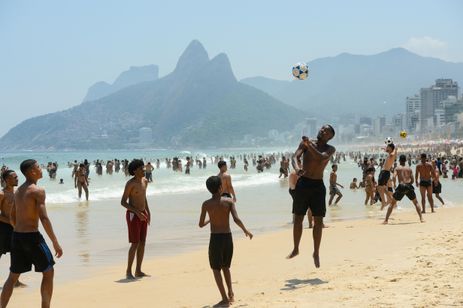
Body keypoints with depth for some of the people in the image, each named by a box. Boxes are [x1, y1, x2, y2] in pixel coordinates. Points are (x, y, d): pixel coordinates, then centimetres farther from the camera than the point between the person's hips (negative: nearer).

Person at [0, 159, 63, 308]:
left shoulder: (18, 191, 13)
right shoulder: (38, 191, -12)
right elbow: (44, 219, -20)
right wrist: (55, 243, -17)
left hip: (16, 236, 8)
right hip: (32, 236, -7)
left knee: (13, 276, 15)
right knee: (48, 272, 7)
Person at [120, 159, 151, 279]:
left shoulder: (145, 181, 8)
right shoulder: (130, 183, -16)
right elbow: (123, 202, -16)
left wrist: (148, 212, 13)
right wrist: (137, 212, -24)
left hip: (142, 215, 8)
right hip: (133, 215, -8)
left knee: (142, 243, 7)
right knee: (135, 244, -10)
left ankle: (138, 271, 14)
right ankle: (128, 272, -2)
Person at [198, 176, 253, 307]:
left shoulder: (206, 204, -5)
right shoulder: (229, 201, -4)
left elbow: (201, 224, 1)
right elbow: (236, 219, -14)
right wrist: (246, 230, 2)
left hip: (215, 238, -2)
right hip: (228, 237, 2)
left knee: (216, 269, 8)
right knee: (226, 266, 23)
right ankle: (230, 294, 15)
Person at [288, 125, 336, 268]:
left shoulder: (330, 149, 1)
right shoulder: (305, 142, 2)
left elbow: (322, 158, -20)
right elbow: (295, 157, -12)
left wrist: (309, 145, -25)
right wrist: (297, 168, -33)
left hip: (318, 186, 0)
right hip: (303, 183, 0)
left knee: (318, 221, -1)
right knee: (298, 218, 6)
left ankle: (316, 253, 11)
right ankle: (295, 249, 21)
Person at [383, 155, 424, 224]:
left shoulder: (397, 168, 8)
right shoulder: (409, 169, 14)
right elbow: (412, 180, 10)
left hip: (401, 186, -2)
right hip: (409, 187, 2)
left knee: (392, 203, 9)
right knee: (416, 203, 21)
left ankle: (386, 220, 2)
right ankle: (421, 218, 13)